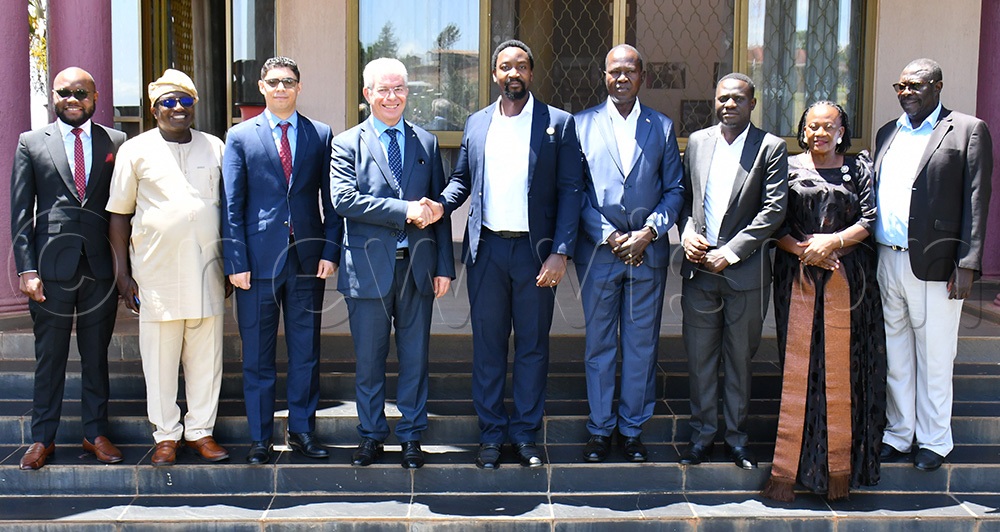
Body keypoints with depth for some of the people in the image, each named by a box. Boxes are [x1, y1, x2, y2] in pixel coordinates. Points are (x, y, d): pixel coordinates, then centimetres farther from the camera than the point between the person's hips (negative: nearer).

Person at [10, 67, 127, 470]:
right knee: (49, 357, 8)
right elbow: (20, 212, 3)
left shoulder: (115, 143, 6)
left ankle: (96, 433, 23)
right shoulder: (32, 143, 5)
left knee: (96, 356, 11)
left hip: (101, 268, 1)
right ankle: (42, 437, 20)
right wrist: (26, 269, -5)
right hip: (51, 268, -1)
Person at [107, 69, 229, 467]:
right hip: (155, 271, -2)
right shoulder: (135, 151, 4)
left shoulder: (215, 148, 11)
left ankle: (201, 430, 18)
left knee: (206, 355, 5)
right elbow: (119, 213, 5)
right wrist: (122, 272, 0)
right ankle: (166, 435, 14)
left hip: (206, 269, 2)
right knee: (159, 356, 2)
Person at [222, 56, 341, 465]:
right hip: (259, 259, -1)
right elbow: (232, 206, 1)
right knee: (258, 354, 6)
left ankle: (302, 430, 22)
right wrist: (236, 262, -6)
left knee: (306, 351, 8)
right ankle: (260, 438, 17)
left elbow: (332, 200, 7)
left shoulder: (321, 136, 8)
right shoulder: (240, 137, 5)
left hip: (307, 259, 1)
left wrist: (330, 251, -3)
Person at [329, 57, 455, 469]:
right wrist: (404, 212, -18)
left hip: (417, 266, 2)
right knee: (369, 359, 8)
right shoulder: (348, 143, 3)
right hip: (368, 267, -2)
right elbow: (343, 199, -13)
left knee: (415, 357, 9)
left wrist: (444, 266, 2)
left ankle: (411, 436, 22)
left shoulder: (426, 143, 10)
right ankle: (371, 435, 24)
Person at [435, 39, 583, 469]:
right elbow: (462, 179, 16)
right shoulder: (476, 123, 11)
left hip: (536, 250, -2)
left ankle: (526, 434, 19)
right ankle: (491, 434, 19)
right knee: (487, 344, 7)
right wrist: (440, 205, -7)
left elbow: (570, 191, -2)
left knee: (533, 344, 7)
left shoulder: (558, 123, 1)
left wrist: (560, 252, -11)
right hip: (487, 249, 2)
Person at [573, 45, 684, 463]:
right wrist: (609, 236, -10)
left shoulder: (662, 127, 8)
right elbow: (575, 190, 0)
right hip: (598, 251, -1)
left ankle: (632, 428, 20)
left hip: (648, 251, 1)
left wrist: (649, 231, -9)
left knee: (641, 344, 7)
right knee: (599, 343, 7)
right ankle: (599, 428, 19)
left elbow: (674, 190, 7)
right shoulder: (582, 124, 4)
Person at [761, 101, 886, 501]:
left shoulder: (858, 166, 10)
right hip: (798, 279, 0)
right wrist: (802, 251, -12)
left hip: (847, 279, 1)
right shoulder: (788, 167, 8)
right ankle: (786, 469, 0)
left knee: (842, 372, 2)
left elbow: (870, 218, 2)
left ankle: (839, 468, 13)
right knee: (796, 369, -4)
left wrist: (833, 241, -12)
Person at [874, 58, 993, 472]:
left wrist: (967, 264, -13)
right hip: (886, 262, 5)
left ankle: (934, 441, 19)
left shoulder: (968, 130, -1)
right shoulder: (887, 133, 16)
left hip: (934, 264, -5)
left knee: (934, 358, 5)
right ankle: (898, 434, 26)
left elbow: (976, 201, -6)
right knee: (895, 354, 13)